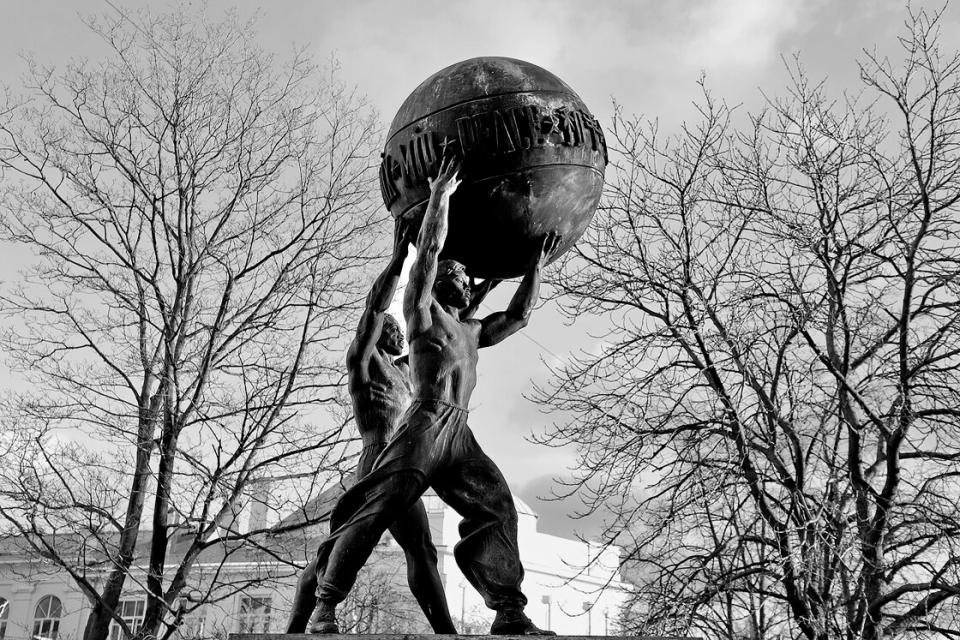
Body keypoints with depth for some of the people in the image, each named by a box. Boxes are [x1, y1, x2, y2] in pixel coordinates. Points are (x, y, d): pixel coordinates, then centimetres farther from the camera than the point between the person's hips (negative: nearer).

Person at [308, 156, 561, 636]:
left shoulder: (470, 331, 31)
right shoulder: (423, 311, 11)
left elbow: (517, 316, 32)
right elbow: (430, 251, 0)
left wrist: (536, 265, 31)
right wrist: (440, 196, 1)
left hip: (460, 434, 7)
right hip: (425, 425, -7)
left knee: (496, 509, -7)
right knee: (376, 509, -14)